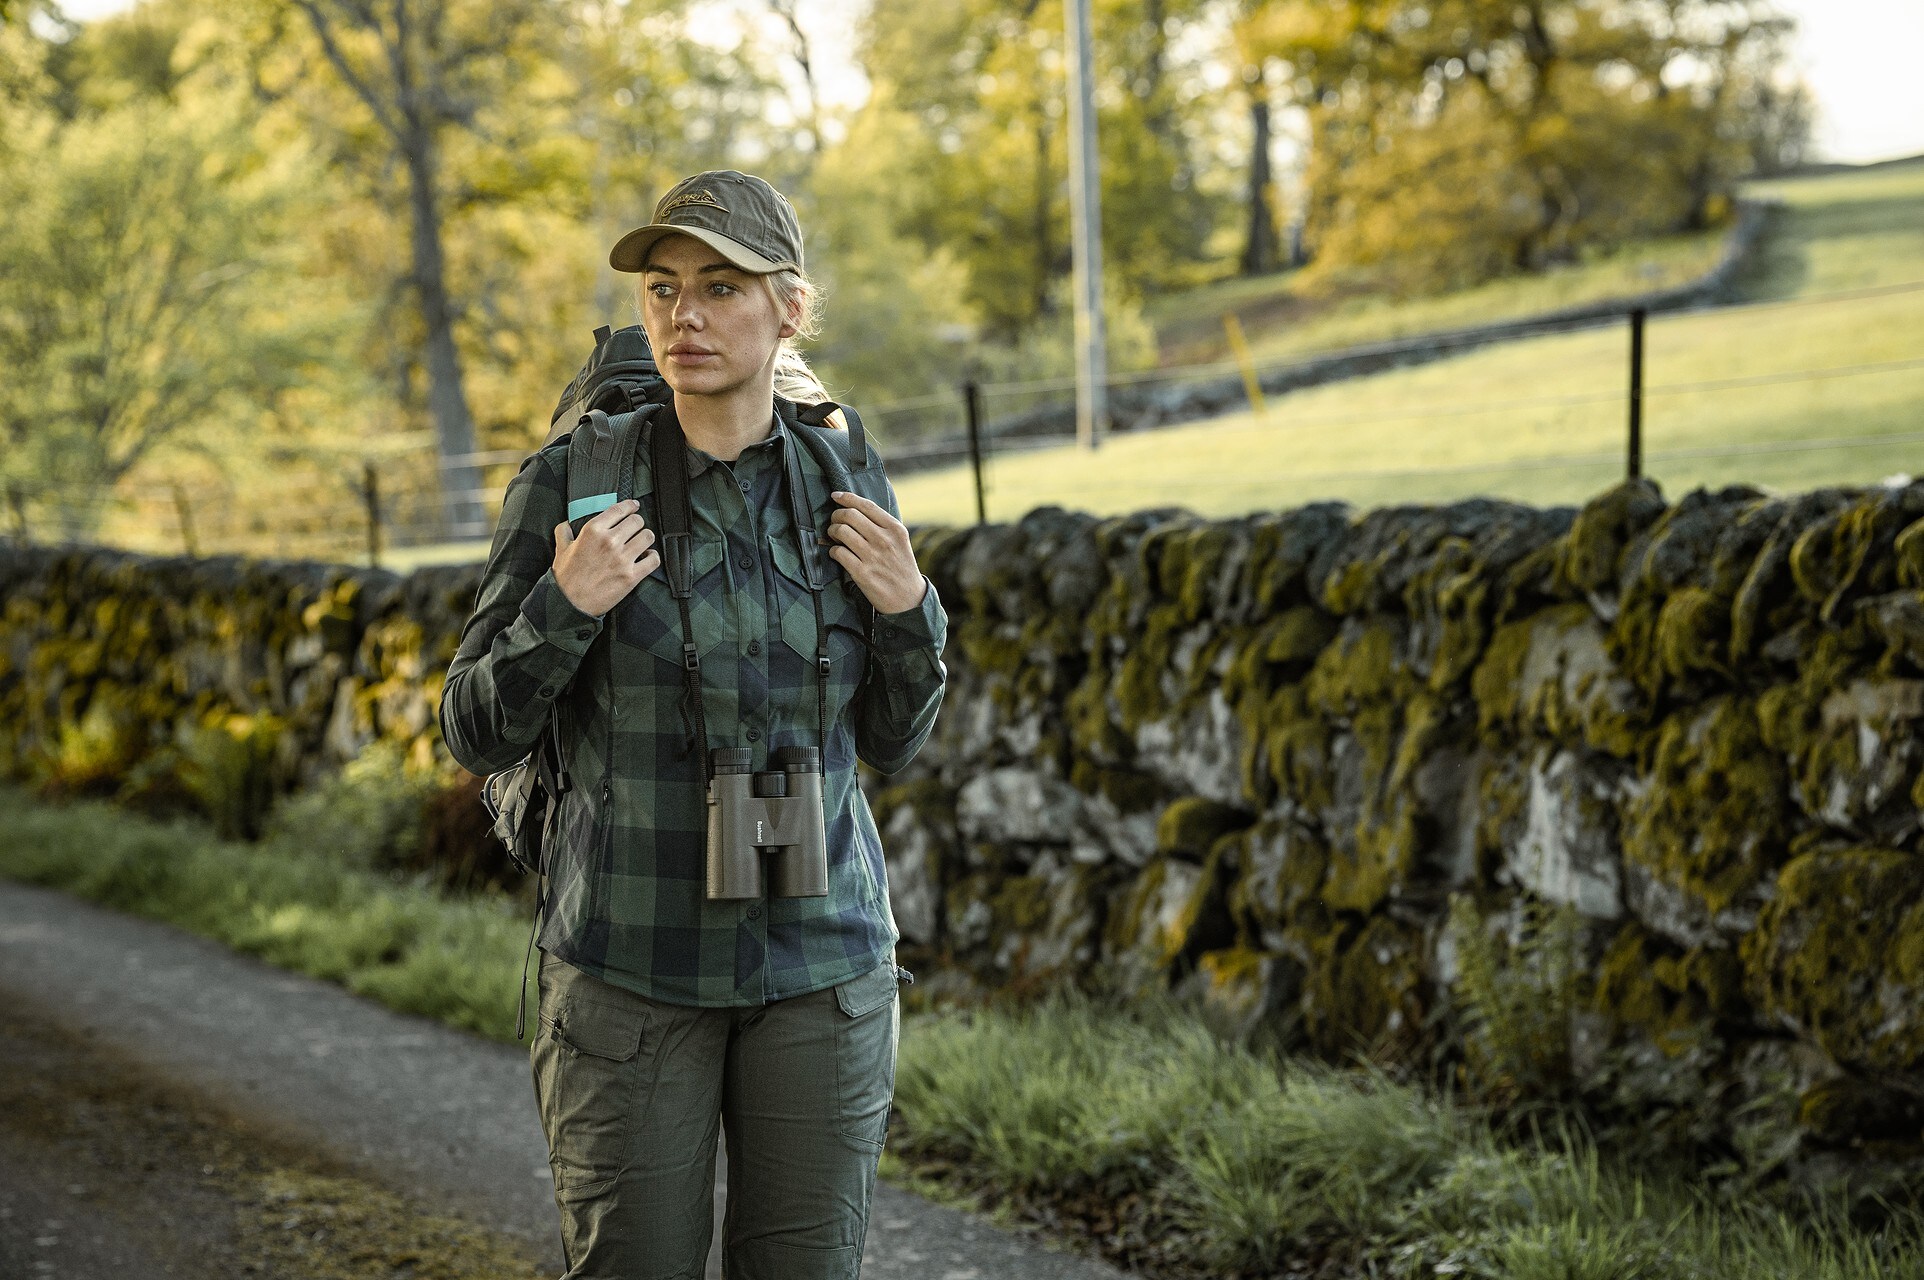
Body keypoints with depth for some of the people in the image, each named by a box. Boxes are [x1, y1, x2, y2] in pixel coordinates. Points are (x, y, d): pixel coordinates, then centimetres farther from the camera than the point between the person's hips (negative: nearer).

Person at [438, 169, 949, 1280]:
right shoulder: (571, 482, -8)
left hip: (821, 961, 2)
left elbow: (889, 741, 10)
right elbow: (479, 733, -4)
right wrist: (564, 608, -21)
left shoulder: (842, 492, 0)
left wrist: (906, 611, -9)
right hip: (632, 963, -2)